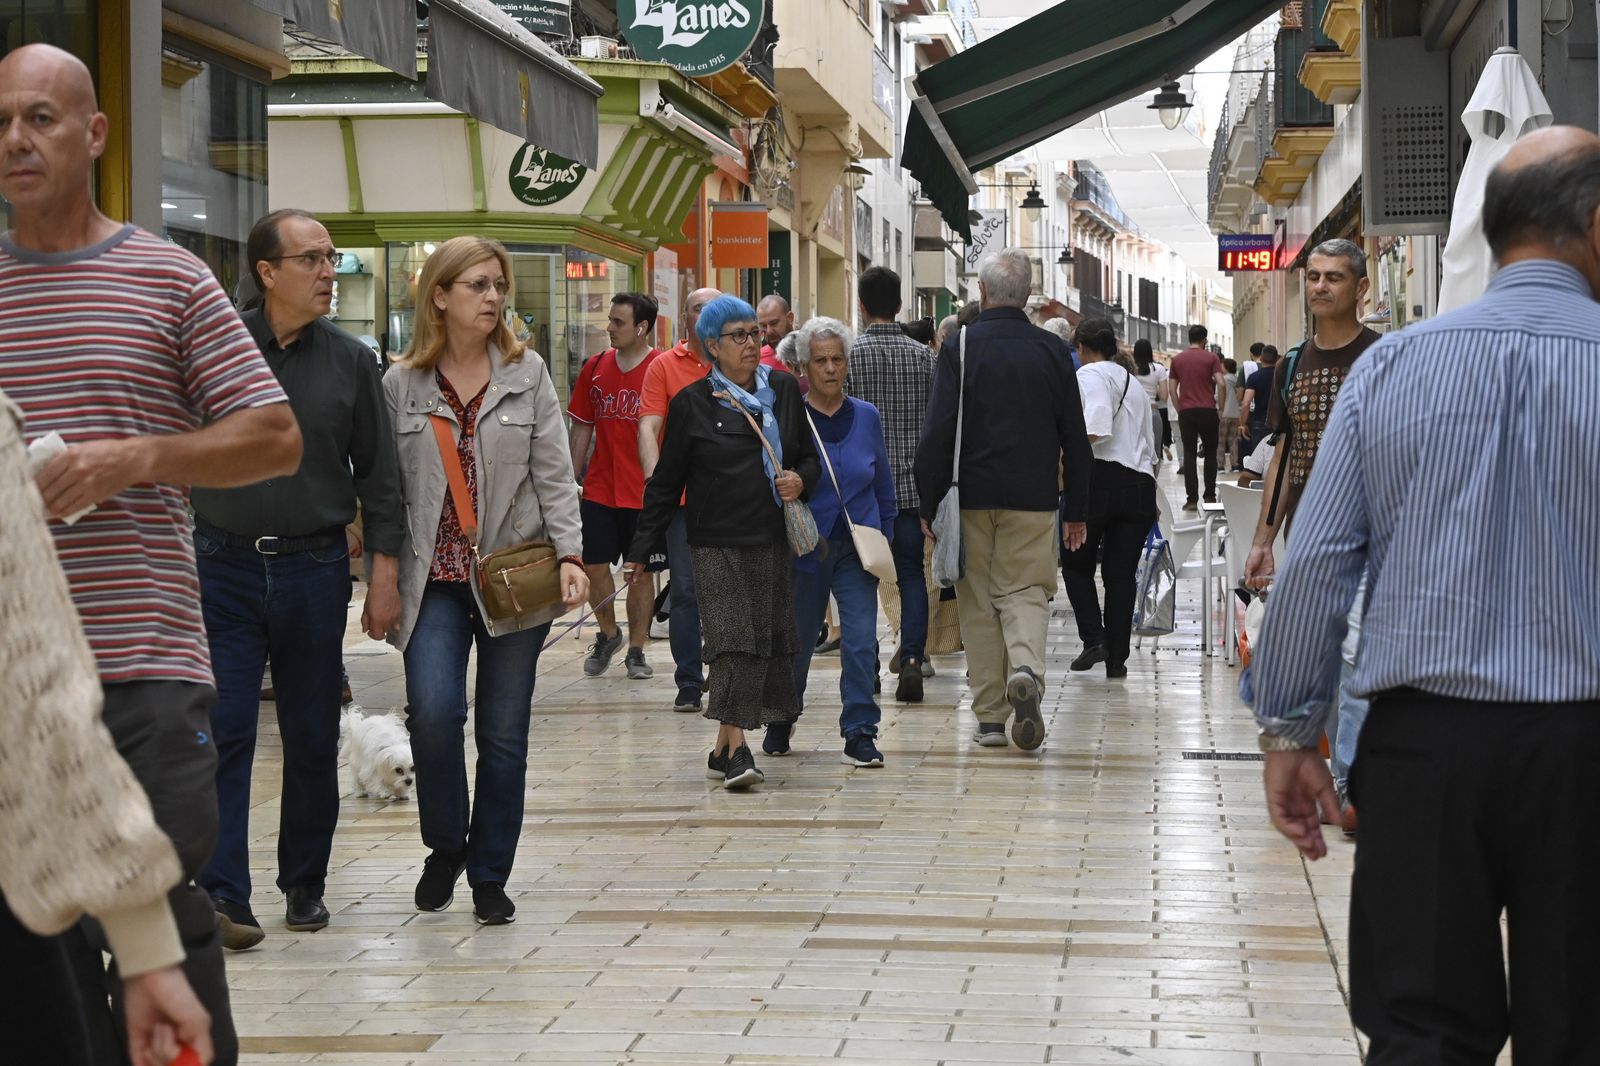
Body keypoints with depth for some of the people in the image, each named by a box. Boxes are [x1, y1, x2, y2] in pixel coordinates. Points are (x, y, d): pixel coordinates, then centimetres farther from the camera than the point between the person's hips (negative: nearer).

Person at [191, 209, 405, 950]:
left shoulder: (350, 361, 4)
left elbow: (377, 474, 7)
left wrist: (384, 571, 3)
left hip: (314, 568, 2)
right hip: (224, 566, -2)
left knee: (313, 736, 9)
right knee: (223, 730, -7)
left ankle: (304, 884, 22)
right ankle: (222, 892, -6)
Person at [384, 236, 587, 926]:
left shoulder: (528, 374, 5)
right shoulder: (400, 385, 4)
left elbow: (554, 474, 2)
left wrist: (569, 555, -11)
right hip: (435, 578, -1)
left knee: (503, 731, 4)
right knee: (433, 711, -17)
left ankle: (490, 875, 17)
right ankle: (444, 848, 8)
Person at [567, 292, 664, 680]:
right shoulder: (595, 368, 7)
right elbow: (582, 429, 13)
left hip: (645, 492, -4)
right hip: (599, 488, 4)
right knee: (594, 565, 2)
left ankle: (636, 650, 16)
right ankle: (608, 634, 25)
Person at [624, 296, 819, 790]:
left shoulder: (784, 390, 9)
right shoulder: (692, 403, 0)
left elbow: (810, 454, 18)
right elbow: (666, 482, 3)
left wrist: (801, 479, -6)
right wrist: (641, 549, 2)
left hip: (772, 540, 4)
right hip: (718, 542, -4)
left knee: (768, 641, 4)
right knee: (733, 641, -13)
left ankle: (723, 748, 14)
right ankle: (736, 749, -14)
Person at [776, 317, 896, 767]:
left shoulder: (867, 417, 3)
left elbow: (884, 483, 12)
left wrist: (885, 538, 10)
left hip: (857, 547, 2)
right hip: (804, 548, -2)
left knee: (861, 638, -8)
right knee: (797, 640, 11)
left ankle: (859, 733, -1)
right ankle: (780, 721, 34)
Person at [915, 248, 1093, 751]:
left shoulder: (960, 347, -4)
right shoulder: (1052, 350, 3)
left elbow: (937, 432, -7)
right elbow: (1075, 438, 6)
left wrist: (929, 503, 0)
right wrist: (1077, 510, 13)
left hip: (971, 496, -1)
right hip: (1033, 497, 1)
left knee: (978, 603, 8)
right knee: (1025, 591, 7)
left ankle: (990, 717, 9)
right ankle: (1026, 668, -23)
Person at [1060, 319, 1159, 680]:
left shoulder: (1089, 375, -3)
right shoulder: (1134, 382, 21)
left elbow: (1096, 430, -20)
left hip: (1101, 476, -6)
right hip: (1141, 482, 6)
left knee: (1076, 564, 9)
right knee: (1121, 573, 7)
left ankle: (1094, 637, -7)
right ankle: (1117, 659, 6)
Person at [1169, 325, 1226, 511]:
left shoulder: (1177, 359, 8)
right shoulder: (1211, 357, 0)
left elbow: (1172, 389, 6)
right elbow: (1221, 384, -9)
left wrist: (1179, 409, 13)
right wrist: (1220, 406, 1)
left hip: (1186, 411, 2)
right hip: (1207, 410, -2)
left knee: (1189, 455, 2)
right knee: (1210, 453, 10)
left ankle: (1191, 499, -3)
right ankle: (1210, 496, 10)